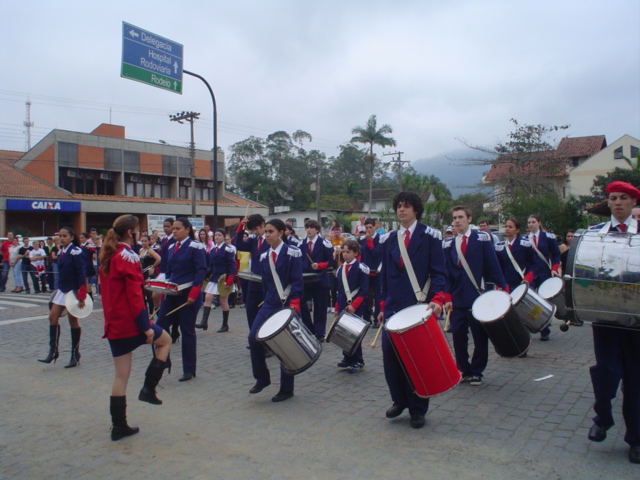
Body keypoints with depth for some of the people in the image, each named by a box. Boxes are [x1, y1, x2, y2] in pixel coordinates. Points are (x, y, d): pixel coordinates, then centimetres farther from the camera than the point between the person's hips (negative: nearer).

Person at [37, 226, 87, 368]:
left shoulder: (76, 252, -15)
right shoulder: (61, 252, 8)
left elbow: (81, 275, -18)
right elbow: (61, 272, 16)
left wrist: (81, 297, -21)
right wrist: (59, 288, 16)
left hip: (74, 291, -7)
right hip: (62, 289, 7)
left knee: (73, 321, 0)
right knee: (53, 317, 1)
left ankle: (75, 356, 12)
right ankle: (53, 351, 10)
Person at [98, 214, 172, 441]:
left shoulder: (107, 256, 12)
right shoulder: (128, 256, -14)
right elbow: (134, 295, -19)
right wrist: (146, 326, -17)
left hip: (113, 324, 8)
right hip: (130, 322, -8)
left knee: (121, 375, 13)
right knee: (165, 340, 17)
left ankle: (118, 426, 18)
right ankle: (149, 388, 10)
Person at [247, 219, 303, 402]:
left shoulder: (292, 253, -8)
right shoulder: (264, 257, 10)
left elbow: (297, 281, -13)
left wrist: (294, 303, -21)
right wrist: (267, 300, 11)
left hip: (288, 305, -5)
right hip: (270, 304, 5)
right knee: (253, 338, -9)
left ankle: (286, 389, 15)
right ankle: (262, 378, 10)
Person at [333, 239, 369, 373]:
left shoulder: (361, 268, -7)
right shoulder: (340, 269, 12)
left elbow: (364, 291, -11)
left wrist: (354, 305, -19)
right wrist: (337, 307, 13)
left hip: (356, 308, -6)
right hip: (343, 307, 6)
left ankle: (358, 362, 10)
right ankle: (347, 358, 22)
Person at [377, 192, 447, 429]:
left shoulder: (430, 236, 0)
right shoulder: (388, 239, 12)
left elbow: (438, 273, -5)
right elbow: (385, 274, 14)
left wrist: (437, 300, -20)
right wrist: (383, 306, 9)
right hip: (394, 307, 4)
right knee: (389, 354, -1)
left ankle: (418, 409, 18)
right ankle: (399, 399, 21)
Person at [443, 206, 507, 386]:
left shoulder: (482, 238, -1)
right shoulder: (449, 244, 7)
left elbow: (493, 265, -3)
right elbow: (447, 272, 8)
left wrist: (503, 289, -8)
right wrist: (448, 297, 1)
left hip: (478, 298, -2)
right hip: (458, 299, 3)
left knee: (480, 337, 5)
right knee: (458, 336, 2)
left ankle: (476, 372, 19)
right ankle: (464, 370, 18)